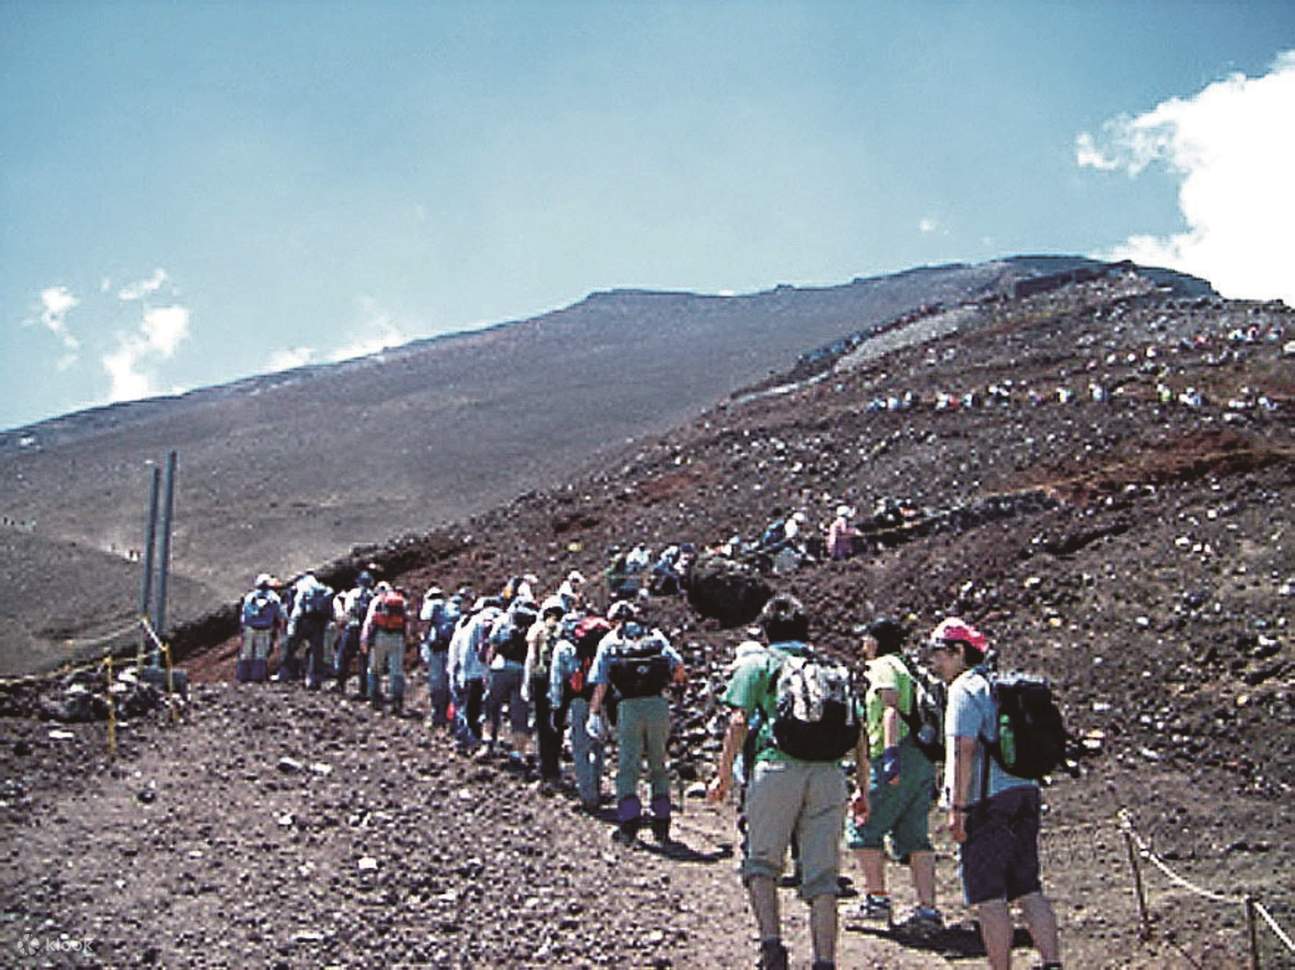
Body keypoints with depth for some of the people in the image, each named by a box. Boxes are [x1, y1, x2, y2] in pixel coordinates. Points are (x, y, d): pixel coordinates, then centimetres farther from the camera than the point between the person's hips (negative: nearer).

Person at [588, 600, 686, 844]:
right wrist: (677, 680, 25)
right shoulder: (656, 636, 14)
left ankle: (629, 823, -8)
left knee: (627, 767, 4)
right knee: (659, 766, 14)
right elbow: (678, 666, 4)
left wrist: (595, 713, 5)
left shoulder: (608, 641, 12)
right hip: (658, 704, 2)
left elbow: (600, 682, 3)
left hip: (629, 706, -1)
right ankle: (661, 825, 13)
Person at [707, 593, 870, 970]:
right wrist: (863, 789, 21)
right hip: (829, 773, 3)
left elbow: (738, 722, 1)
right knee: (822, 875, 6)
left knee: (762, 863, 9)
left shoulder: (756, 663, 11)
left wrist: (724, 776, 7)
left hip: (778, 767, -3)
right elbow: (858, 731, 17)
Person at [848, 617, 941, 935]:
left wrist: (891, 753, -28)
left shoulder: (883, 666, -2)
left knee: (864, 829, 3)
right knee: (915, 837, 6)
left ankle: (877, 898, 3)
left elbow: (892, 709, -18)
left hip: (900, 758, -8)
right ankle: (928, 908, 0)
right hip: (924, 760, 8)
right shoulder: (911, 669, 23)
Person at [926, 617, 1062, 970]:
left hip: (987, 801, -9)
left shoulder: (965, 688, -8)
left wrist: (957, 808, -17)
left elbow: (965, 749, -18)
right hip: (1025, 793, 9)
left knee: (989, 897, -2)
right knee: (1029, 891, 10)